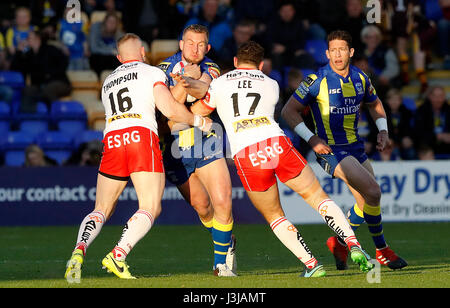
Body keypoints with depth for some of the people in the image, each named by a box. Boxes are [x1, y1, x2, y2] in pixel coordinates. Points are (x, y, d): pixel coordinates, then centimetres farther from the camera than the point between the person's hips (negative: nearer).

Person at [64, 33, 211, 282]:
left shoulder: (108, 82, 29)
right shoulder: (151, 72, 12)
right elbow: (169, 110, 0)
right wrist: (198, 121, 17)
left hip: (112, 141, 5)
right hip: (142, 138, -5)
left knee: (102, 209, 10)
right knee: (151, 208, -5)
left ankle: (79, 250, -16)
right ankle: (118, 255, -26)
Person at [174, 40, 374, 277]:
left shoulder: (219, 83, 15)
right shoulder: (271, 85, 21)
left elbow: (196, 113, 27)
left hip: (245, 156, -1)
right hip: (277, 144, 1)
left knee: (273, 215, 16)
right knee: (318, 197, 13)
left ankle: (311, 265, 7)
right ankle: (353, 246, -1)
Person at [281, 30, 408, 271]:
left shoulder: (360, 78, 4)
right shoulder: (318, 80, -13)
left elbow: (375, 104, 23)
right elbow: (289, 111, -8)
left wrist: (383, 131, 6)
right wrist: (311, 139, -17)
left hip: (355, 148, 7)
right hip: (330, 149, -7)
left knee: (367, 201, 6)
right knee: (373, 193, -18)